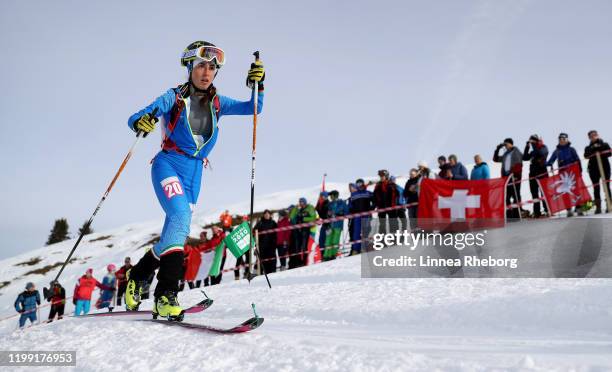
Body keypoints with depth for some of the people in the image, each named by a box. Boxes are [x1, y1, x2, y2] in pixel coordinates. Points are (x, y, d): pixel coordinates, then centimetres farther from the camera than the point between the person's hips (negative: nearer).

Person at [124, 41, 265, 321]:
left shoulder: (216, 103, 10)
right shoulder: (174, 98, -2)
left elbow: (253, 108, 9)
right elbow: (134, 119, -7)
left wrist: (257, 84, -8)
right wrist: (141, 122, -31)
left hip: (194, 174, 5)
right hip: (168, 165, -5)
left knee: (174, 235, 6)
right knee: (181, 218, -29)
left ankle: (136, 276, 27)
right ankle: (166, 293, -25)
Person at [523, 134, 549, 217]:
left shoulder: (544, 148, 1)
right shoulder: (533, 151, 18)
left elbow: (539, 153, -20)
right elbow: (525, 158, 8)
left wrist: (533, 145, -13)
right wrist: (527, 147, 2)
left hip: (542, 173, -6)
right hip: (533, 174, 6)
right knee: (534, 194, 5)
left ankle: (547, 210, -3)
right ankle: (537, 212, 8)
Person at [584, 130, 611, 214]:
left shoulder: (605, 145, 12)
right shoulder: (588, 148, 14)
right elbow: (586, 155, -6)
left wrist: (600, 154, -15)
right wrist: (593, 148, -13)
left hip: (605, 167, -1)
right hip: (593, 168, 1)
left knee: (606, 186, -3)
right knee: (596, 187, -2)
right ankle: (598, 207, -1)